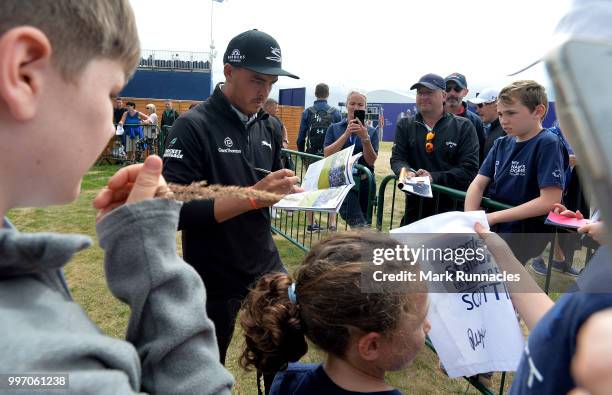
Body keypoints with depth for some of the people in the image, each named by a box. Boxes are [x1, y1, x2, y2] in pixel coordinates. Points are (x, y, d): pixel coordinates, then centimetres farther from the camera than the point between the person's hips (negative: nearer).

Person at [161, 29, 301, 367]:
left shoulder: (267, 128, 4)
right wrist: (253, 196, -32)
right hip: (214, 279, -5)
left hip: (266, 266, 5)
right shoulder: (193, 127, -17)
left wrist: (286, 191, -9)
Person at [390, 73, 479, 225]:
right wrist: (407, 172, -24)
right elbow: (397, 159, 0)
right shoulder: (404, 126, 7)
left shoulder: (463, 127, -2)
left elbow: (469, 169, -10)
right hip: (415, 205, 2)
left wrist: (434, 177, -24)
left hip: (453, 207, -2)